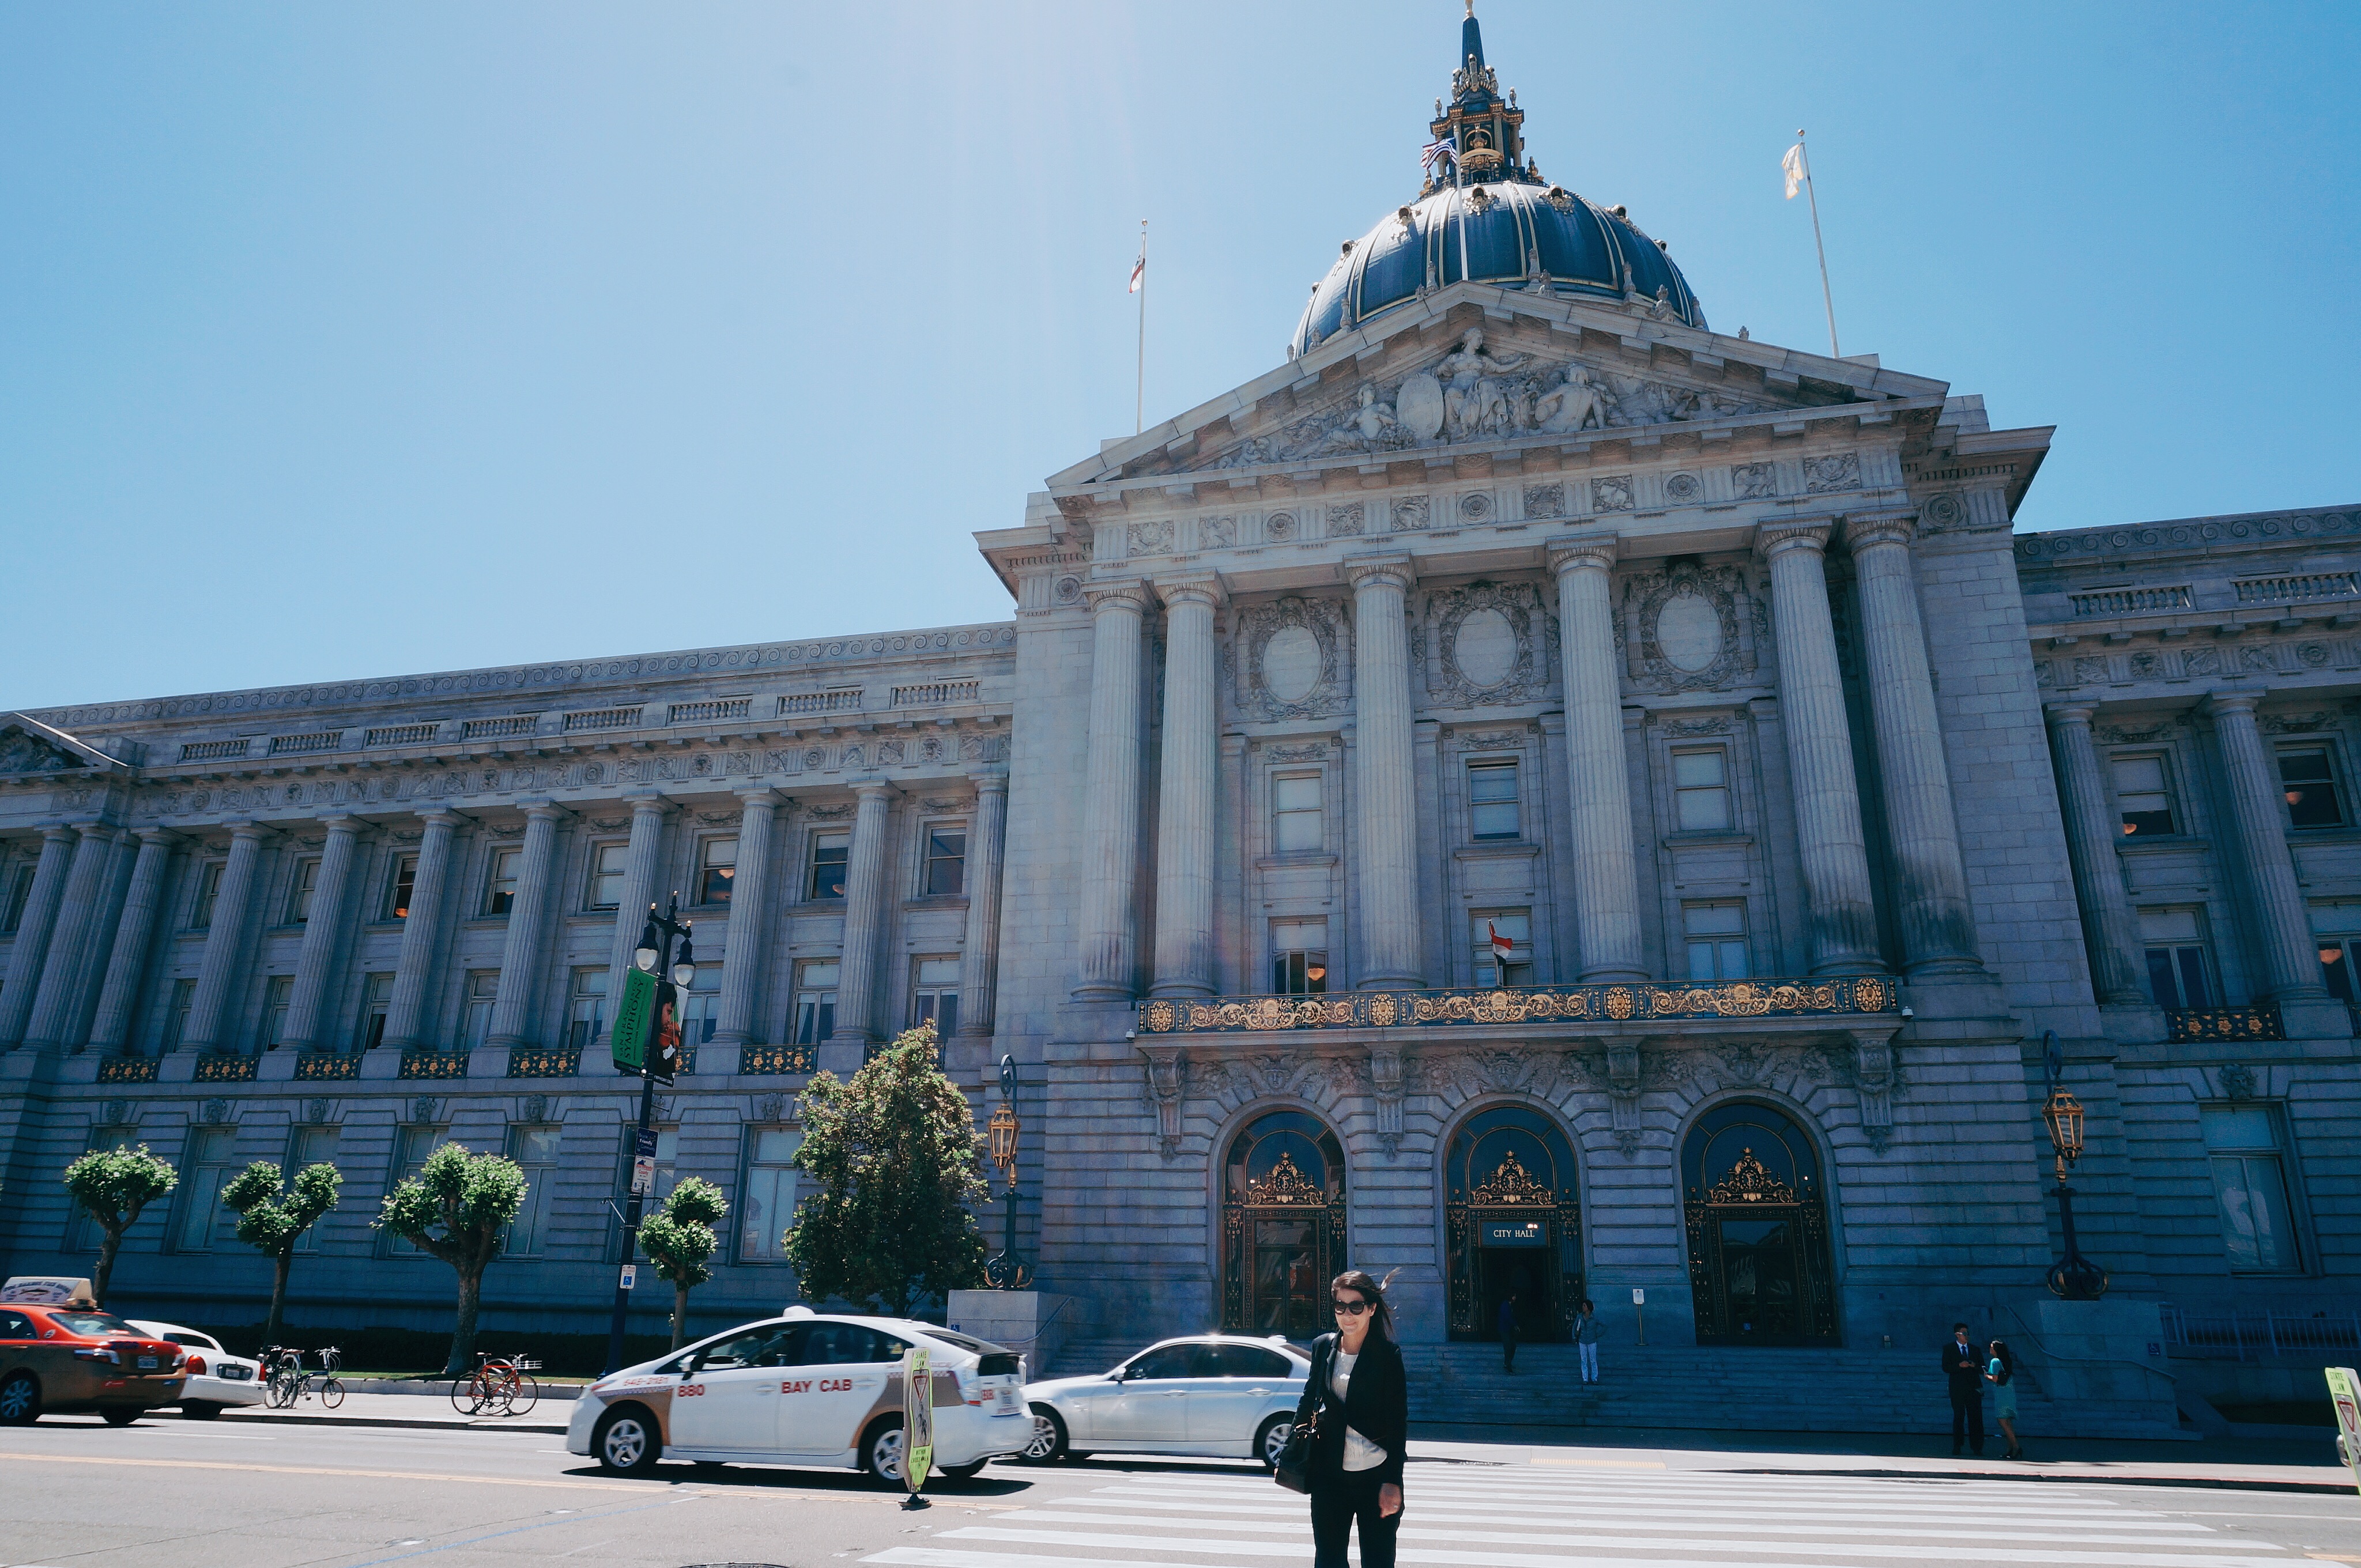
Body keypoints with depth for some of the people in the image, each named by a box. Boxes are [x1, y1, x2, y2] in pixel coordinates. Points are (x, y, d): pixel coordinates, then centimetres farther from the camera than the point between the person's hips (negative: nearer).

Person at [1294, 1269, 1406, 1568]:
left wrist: (1392, 1482, -12)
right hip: (1329, 1473, 3)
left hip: (1376, 1475, -3)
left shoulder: (1388, 1355, -9)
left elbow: (1398, 1421, -8)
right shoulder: (1323, 1347, 1)